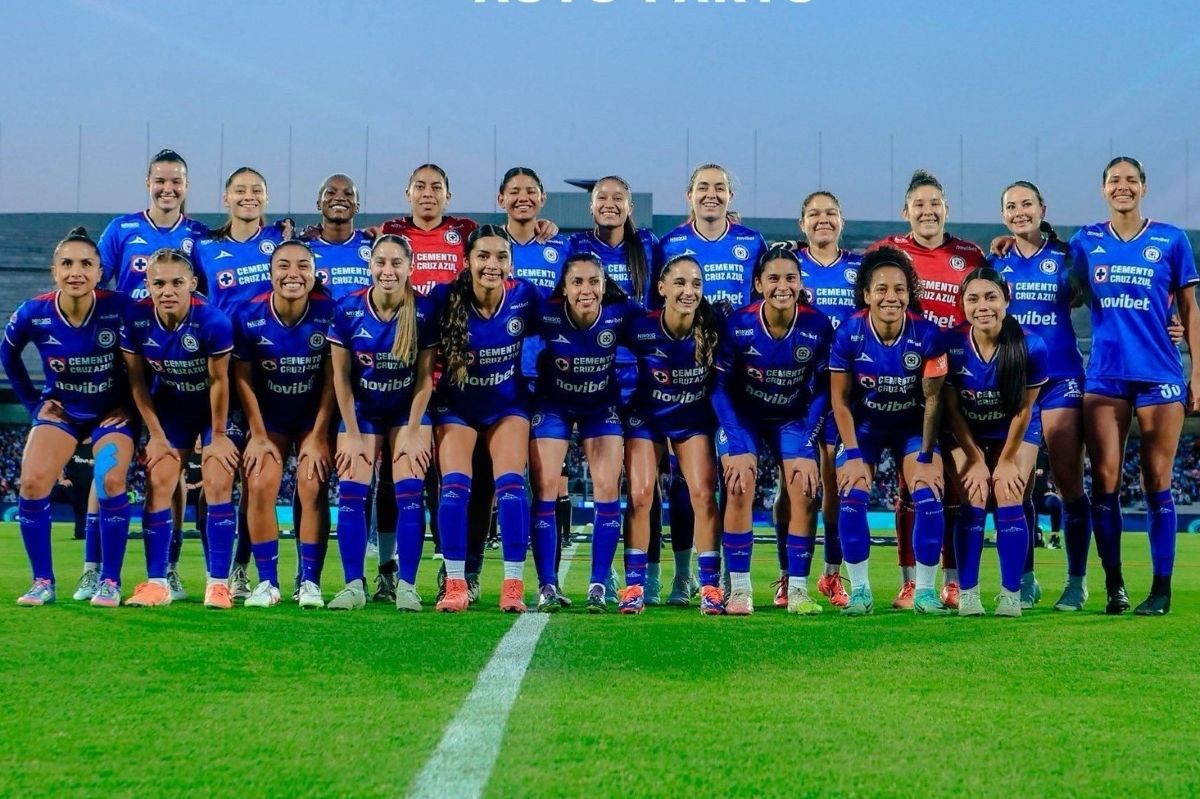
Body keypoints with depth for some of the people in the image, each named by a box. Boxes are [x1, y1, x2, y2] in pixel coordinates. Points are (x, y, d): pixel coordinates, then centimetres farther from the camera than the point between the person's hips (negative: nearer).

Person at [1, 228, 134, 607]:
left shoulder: (119, 308, -24)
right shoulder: (33, 313, -17)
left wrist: (128, 403, -7)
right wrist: (34, 403, 3)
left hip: (111, 411, -2)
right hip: (61, 409, 2)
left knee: (111, 481, -23)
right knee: (32, 483, -15)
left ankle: (110, 582, -8)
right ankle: (42, 582, -1)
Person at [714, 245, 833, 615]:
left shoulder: (818, 326, -19)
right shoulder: (738, 325, -22)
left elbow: (823, 391, -9)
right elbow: (720, 386, -13)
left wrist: (808, 448, -14)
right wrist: (737, 444, -19)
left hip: (794, 418, 1)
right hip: (743, 414, -1)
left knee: (803, 490, -14)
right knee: (740, 486, -19)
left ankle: (797, 590, -3)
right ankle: (739, 589, -10)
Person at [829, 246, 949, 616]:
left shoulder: (927, 335, -21)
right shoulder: (849, 333, -20)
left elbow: (932, 398, -13)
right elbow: (840, 398, -10)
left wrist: (926, 457, -13)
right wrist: (852, 454, -14)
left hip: (913, 425, 0)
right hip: (865, 423, 0)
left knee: (929, 496, -18)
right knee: (852, 496, -18)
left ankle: (925, 589, -3)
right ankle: (860, 590, -3)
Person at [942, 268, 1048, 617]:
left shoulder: (1031, 346, -25)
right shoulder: (950, 344, -24)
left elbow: (1024, 409, -14)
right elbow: (952, 409, -13)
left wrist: (1007, 461, -10)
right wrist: (977, 460, -11)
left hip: (1016, 433, 0)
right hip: (967, 434, 0)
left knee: (1009, 501, -14)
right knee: (972, 503, -13)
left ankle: (1012, 594, -7)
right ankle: (967, 593, -8)